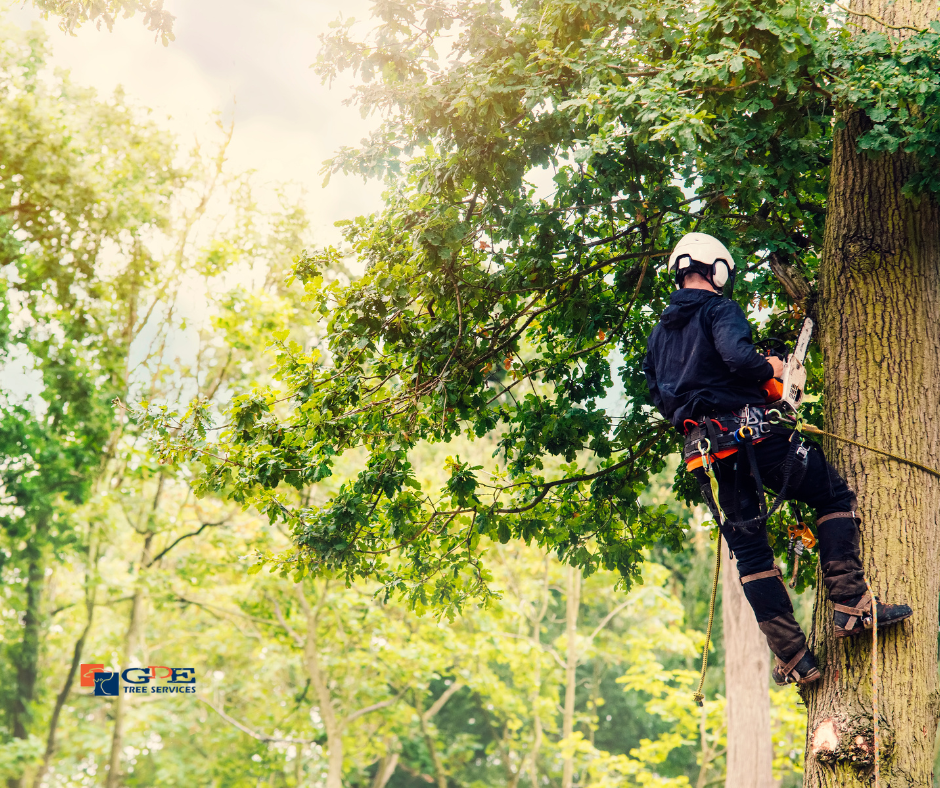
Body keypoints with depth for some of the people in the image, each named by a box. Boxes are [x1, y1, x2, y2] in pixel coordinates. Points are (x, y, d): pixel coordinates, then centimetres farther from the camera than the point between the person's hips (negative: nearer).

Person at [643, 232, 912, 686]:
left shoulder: (658, 334, 19)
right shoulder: (719, 310, -3)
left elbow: (661, 399, 18)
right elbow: (737, 356, -22)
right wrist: (770, 369, -4)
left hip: (704, 453, 7)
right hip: (752, 433, -6)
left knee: (750, 553, 8)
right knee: (835, 497, 8)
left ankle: (792, 658, 5)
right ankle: (851, 606, -4)